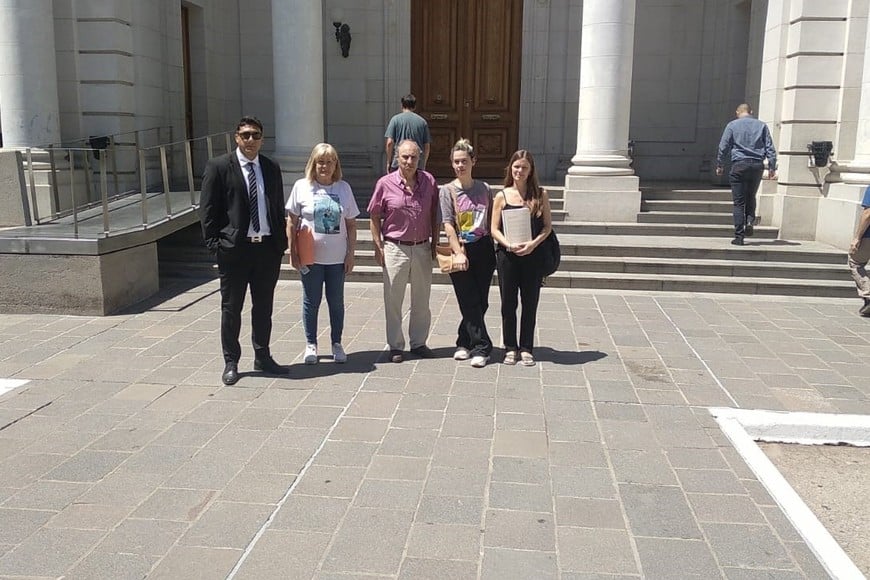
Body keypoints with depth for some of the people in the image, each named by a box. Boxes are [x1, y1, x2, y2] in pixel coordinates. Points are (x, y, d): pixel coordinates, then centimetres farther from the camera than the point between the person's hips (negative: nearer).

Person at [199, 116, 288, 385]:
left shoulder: (272, 168, 10)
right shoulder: (219, 166, -3)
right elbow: (207, 209, -3)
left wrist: (281, 242, 6)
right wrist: (214, 244, -10)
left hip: (268, 248, 4)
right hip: (234, 249, -4)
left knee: (264, 307, 13)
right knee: (231, 308, 6)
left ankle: (262, 357, 27)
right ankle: (230, 362, 18)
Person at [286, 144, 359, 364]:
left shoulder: (344, 188, 2)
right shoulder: (302, 186, -2)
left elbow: (351, 224, 5)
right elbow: (292, 222, 1)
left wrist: (350, 253, 1)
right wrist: (293, 252, -2)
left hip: (337, 257, 1)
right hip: (310, 256, -1)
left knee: (336, 302, 10)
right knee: (311, 302, 8)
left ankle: (336, 343, 24)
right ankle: (311, 344, 22)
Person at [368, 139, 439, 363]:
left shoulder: (429, 181, 0)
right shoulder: (385, 184, -6)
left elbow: (435, 215, 8)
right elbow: (375, 217, -1)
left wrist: (434, 243, 6)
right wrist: (378, 247, -5)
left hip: (422, 248, 3)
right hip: (395, 248, -2)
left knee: (422, 300, 12)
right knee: (393, 300, 5)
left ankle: (418, 342, 27)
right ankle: (395, 346, 17)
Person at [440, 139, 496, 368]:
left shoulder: (484, 188, 9)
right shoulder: (447, 190, -1)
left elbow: (492, 220, 14)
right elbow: (448, 225, -8)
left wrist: (495, 246, 6)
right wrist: (459, 252, -17)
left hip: (484, 249, 3)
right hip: (461, 250, -3)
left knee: (481, 302, 6)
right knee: (470, 302, -3)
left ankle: (465, 342, 21)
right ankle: (481, 347, 3)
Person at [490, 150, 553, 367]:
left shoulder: (540, 195, 3)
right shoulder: (502, 196, 3)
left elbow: (547, 226, 2)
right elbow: (494, 229, 1)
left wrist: (533, 243, -15)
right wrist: (508, 244, -17)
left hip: (533, 256, 0)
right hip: (507, 256, 0)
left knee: (530, 303, 6)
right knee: (508, 303, 7)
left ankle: (526, 348, 17)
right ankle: (510, 348, 19)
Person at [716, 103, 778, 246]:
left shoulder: (732, 125, 4)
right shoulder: (761, 125, 10)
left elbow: (723, 147, 3)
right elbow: (770, 148, 6)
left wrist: (719, 165, 13)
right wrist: (772, 167, 8)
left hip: (739, 165, -2)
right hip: (757, 165, 2)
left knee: (739, 202, 0)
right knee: (751, 197, 21)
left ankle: (739, 236, -2)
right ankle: (750, 221, -3)